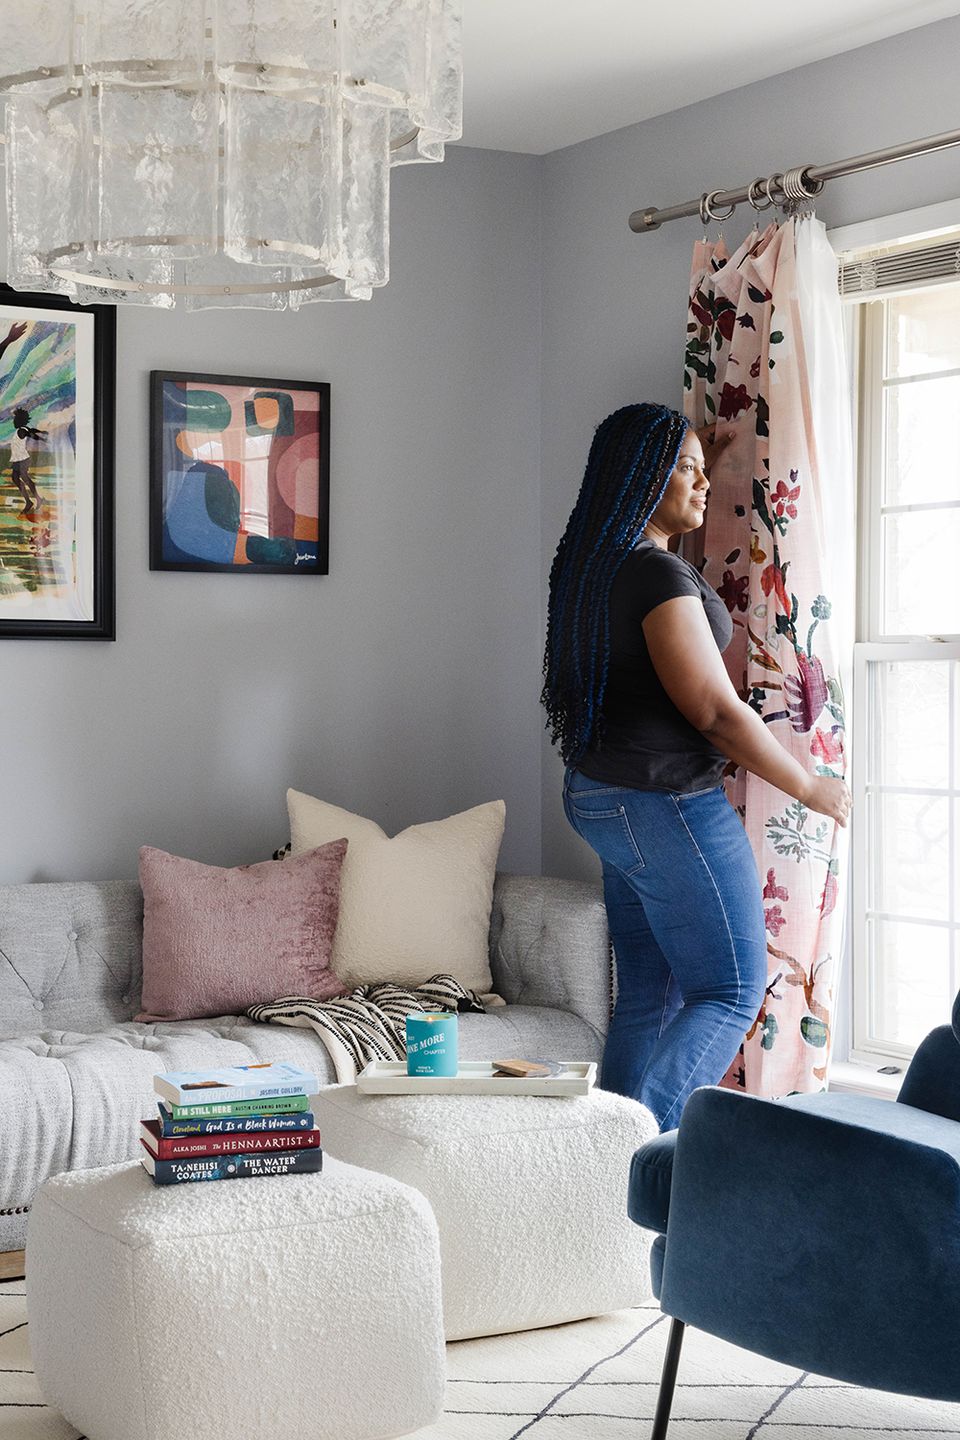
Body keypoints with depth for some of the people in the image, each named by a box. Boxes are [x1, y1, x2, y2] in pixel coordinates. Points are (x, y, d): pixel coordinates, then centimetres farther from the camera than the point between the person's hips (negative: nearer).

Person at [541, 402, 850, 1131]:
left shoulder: (594, 565, 8)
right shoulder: (657, 575, -19)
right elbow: (716, 711, -19)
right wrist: (809, 786, -9)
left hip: (603, 794, 10)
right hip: (665, 802, -10)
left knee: (649, 995, 14)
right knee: (733, 990, -1)